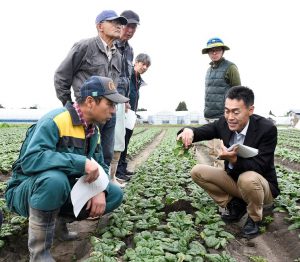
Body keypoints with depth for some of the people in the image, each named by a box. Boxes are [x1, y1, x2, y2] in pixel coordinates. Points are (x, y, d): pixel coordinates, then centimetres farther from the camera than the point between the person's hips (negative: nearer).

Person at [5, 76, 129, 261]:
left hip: (63, 190, 7)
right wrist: (82, 162, -38)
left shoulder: (93, 130, 3)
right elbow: (30, 160, -36)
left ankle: (57, 218, 6)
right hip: (27, 190, -7)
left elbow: (100, 165, 6)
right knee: (55, 179, -40)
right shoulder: (55, 121, -23)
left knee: (115, 194, -6)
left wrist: (100, 190, -16)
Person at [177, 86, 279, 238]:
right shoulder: (224, 123, -11)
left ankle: (254, 218, -5)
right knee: (197, 172, -10)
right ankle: (235, 204, 5)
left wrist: (234, 159, -47)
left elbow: (259, 167, -28)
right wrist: (189, 131, -33)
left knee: (247, 179, -39)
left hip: (262, 185, -5)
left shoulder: (267, 129, -25)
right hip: (234, 179, 5)